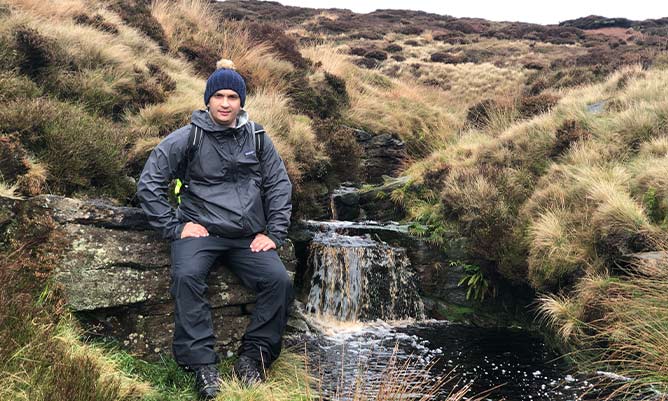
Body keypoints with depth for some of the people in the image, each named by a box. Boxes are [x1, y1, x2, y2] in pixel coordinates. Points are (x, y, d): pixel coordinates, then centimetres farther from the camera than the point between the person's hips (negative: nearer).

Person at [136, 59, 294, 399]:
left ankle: (253, 355, -7)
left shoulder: (257, 138, 8)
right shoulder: (185, 139, -1)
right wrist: (174, 228, -7)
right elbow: (148, 184, 1)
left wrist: (273, 233, 3)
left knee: (279, 280, -21)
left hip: (248, 236, 3)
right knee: (187, 276, -32)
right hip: (200, 231, -2)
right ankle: (202, 363, -24)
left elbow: (280, 185, 12)